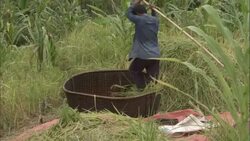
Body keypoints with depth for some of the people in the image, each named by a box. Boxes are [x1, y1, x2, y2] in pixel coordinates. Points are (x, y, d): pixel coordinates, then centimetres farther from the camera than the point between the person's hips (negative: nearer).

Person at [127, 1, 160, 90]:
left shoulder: (139, 20, -10)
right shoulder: (155, 20, 5)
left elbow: (129, 13, 9)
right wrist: (153, 11, 20)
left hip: (143, 55, -5)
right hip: (155, 55, 5)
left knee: (133, 70, 19)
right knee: (152, 77, 9)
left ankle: (142, 88, 10)